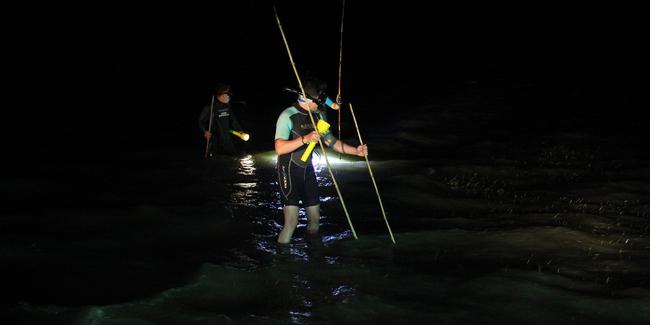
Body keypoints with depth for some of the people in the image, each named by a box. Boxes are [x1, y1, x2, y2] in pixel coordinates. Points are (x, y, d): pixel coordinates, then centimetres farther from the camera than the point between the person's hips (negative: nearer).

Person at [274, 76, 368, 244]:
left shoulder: (318, 115, 5)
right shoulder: (288, 116, -18)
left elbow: (331, 142, 13)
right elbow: (279, 148, -30)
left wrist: (356, 151, 1)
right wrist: (304, 139, -42)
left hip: (307, 169, 7)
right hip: (289, 170, -7)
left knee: (314, 218, 8)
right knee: (292, 219, -15)